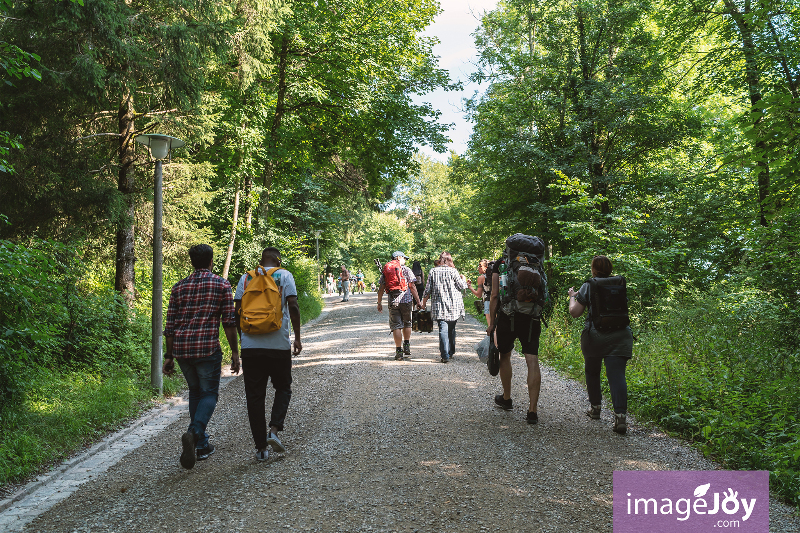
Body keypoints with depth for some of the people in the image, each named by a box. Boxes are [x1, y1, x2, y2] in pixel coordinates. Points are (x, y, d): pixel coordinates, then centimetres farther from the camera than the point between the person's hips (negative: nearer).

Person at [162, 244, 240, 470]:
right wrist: (234, 352, 2)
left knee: (195, 391, 19)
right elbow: (229, 322, -3)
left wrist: (169, 356, 15)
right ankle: (195, 432, -18)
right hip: (207, 348, -4)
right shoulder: (221, 284, 1)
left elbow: (170, 325, 10)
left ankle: (201, 444, 21)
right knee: (209, 393, 7)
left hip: (181, 348, 4)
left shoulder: (179, 287, 11)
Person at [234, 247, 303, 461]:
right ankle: (274, 430, -2)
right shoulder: (284, 275, 3)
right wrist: (297, 338, -1)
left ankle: (261, 447, 10)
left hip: (250, 345, 2)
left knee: (255, 395, 7)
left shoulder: (246, 277, 10)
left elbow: (237, 310, 7)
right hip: (279, 345, -2)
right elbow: (293, 306, -7)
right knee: (283, 388, 17)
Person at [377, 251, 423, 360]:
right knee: (407, 324, 18)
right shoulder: (406, 270, 0)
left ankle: (399, 351, 1)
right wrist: (418, 301, -2)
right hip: (406, 301, -1)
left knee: (396, 326, 3)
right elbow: (412, 287, -5)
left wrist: (379, 303, 12)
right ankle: (407, 347, 24)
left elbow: (381, 288, 4)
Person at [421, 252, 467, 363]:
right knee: (451, 329, 16)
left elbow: (428, 289, 2)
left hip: (439, 306, 0)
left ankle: (445, 355, -13)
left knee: (443, 329, -5)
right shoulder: (452, 271, -4)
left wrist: (424, 303, 13)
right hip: (453, 306, 0)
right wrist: (463, 279, 24)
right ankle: (451, 352, 27)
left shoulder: (433, 271, 1)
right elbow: (461, 286, 3)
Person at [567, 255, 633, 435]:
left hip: (595, 335, -2)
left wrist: (572, 296, 18)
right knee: (617, 375, -4)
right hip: (620, 335, 2)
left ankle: (595, 408, 30)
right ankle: (620, 415, -17)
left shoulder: (588, 287, 0)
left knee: (592, 372, 19)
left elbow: (575, 312, 0)